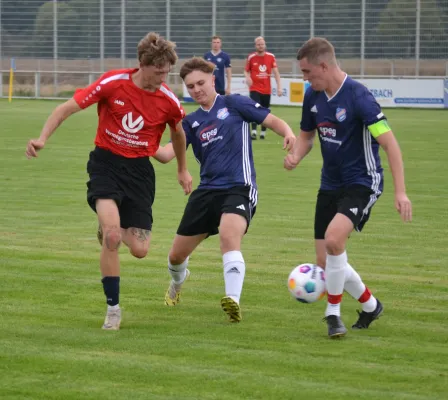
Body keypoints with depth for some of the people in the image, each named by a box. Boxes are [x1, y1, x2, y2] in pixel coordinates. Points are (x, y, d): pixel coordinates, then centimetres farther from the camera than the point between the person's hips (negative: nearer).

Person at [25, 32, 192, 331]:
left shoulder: (168, 100, -6)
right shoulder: (112, 83, -14)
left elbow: (178, 132, 16)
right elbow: (68, 108, -8)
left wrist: (183, 170, 27)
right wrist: (43, 138, -20)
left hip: (140, 169, 2)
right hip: (106, 163, -2)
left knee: (139, 250, -5)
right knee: (111, 235, -24)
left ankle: (111, 229, 33)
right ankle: (113, 308, -8)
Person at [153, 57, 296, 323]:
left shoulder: (234, 104, 2)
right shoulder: (191, 122, 11)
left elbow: (272, 120, -1)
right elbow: (167, 154, -1)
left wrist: (289, 134, -23)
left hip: (239, 188, -5)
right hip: (207, 191, 5)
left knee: (229, 236, -35)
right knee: (177, 254, 12)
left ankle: (234, 301, -42)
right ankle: (178, 283, 48)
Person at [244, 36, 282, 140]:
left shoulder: (271, 57, 1)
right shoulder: (251, 57, -1)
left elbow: (276, 72, 2)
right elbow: (246, 71, 9)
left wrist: (279, 87, -5)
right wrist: (247, 77, -14)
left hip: (266, 89, 2)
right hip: (255, 89, -2)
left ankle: (263, 132, 23)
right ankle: (254, 132, -22)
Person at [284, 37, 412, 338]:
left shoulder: (358, 96, -21)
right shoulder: (313, 96, 0)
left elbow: (390, 143, -22)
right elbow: (307, 134, 18)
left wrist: (400, 192, -28)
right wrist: (296, 155, -6)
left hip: (362, 183, -7)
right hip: (330, 185, 7)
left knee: (333, 239, -29)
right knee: (325, 262, 6)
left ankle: (333, 313, -10)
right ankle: (370, 305, 31)